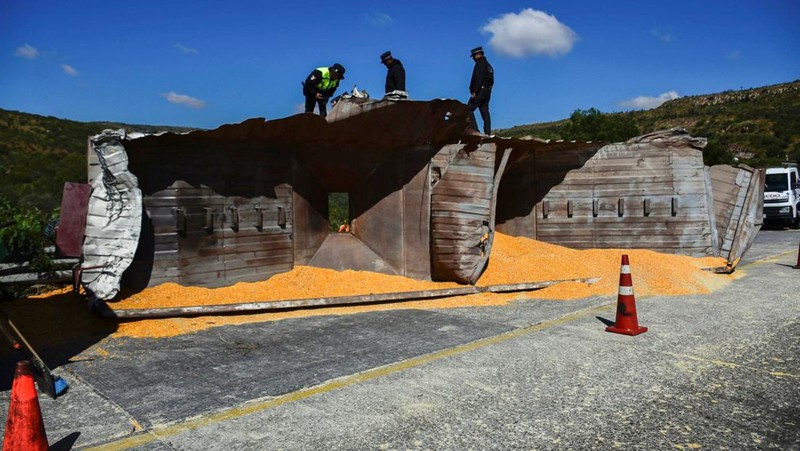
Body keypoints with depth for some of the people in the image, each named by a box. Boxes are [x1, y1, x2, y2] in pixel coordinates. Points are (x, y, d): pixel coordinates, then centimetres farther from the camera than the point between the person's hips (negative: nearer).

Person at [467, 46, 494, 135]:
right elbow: (491, 80, 22)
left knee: (469, 109, -8)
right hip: (487, 92, 9)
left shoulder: (480, 63, -7)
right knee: (485, 112, 7)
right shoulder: (488, 65, 24)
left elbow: (478, 78, -19)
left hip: (480, 91, -9)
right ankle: (488, 132, 2)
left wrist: (474, 91, -22)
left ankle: (474, 130, -17)